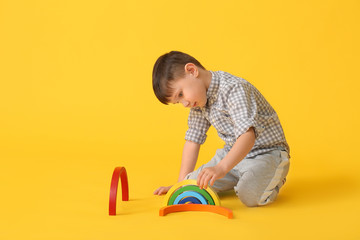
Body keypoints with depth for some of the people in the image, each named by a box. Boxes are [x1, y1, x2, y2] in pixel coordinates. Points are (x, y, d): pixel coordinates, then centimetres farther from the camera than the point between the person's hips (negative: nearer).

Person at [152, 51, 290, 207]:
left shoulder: (233, 89, -26)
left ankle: (273, 180, 1)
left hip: (267, 152, -8)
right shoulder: (197, 103, 1)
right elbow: (193, 140, 8)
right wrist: (181, 183, 4)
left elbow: (248, 135, -37)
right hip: (233, 153, 8)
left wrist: (221, 168, -48)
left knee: (250, 195, -33)